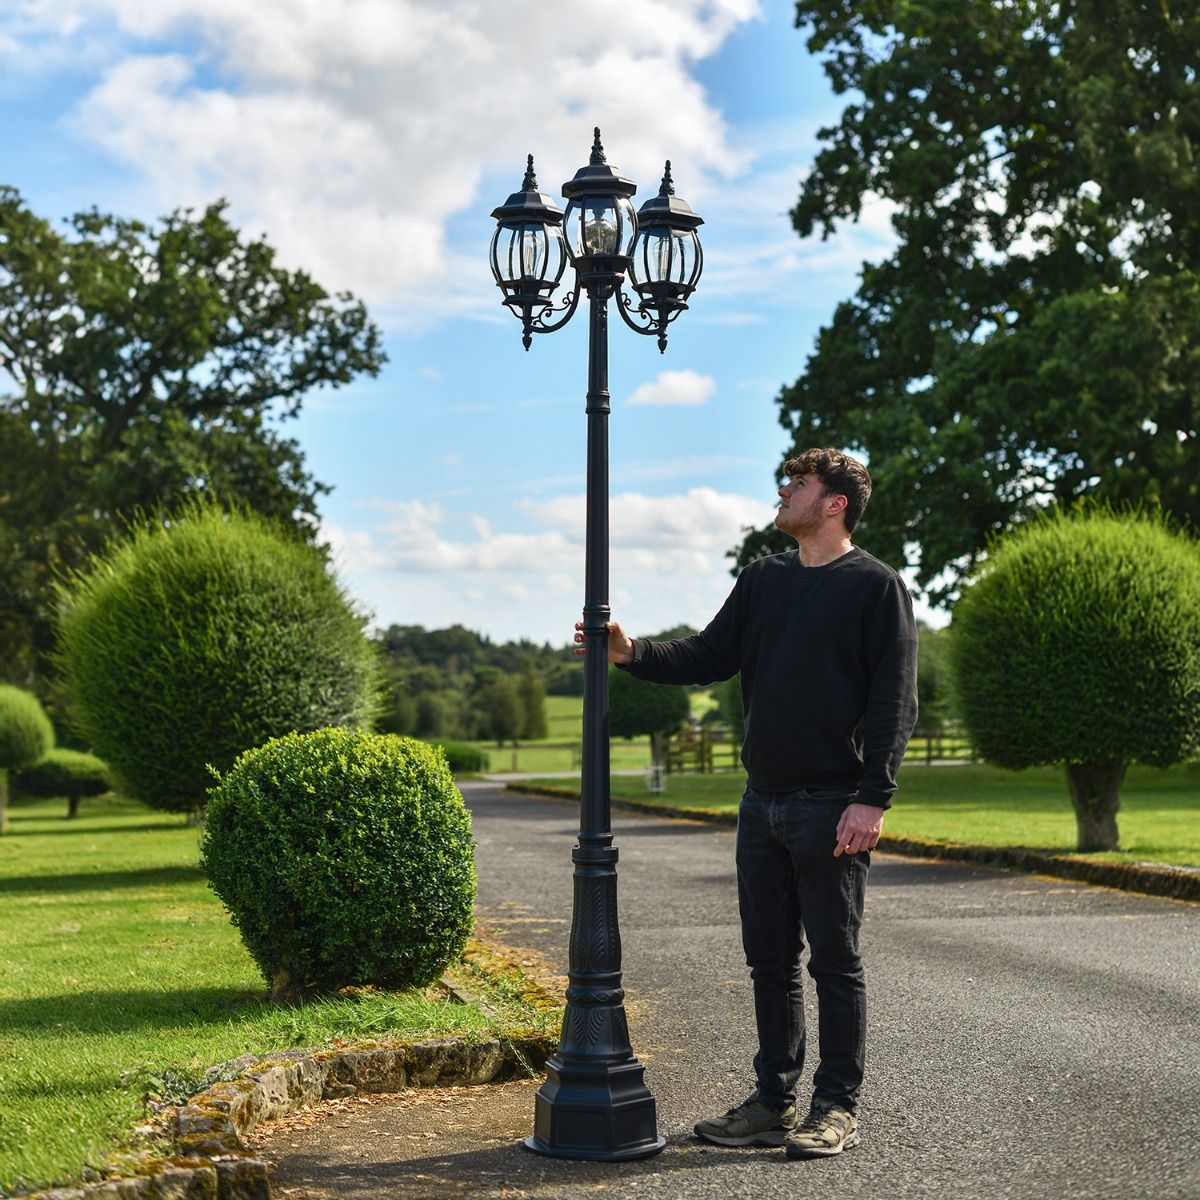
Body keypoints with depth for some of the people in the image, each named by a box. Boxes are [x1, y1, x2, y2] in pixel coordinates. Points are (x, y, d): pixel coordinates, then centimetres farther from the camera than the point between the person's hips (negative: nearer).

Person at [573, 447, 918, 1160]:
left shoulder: (877, 586, -4)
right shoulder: (763, 581, 15)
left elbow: (894, 701, -9)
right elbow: (709, 657, 14)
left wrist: (874, 798, -17)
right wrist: (634, 653, -2)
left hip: (832, 807, -6)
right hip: (763, 803, 6)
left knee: (836, 961, 1)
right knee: (770, 959, 11)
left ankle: (838, 1109, 10)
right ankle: (775, 1102, 21)